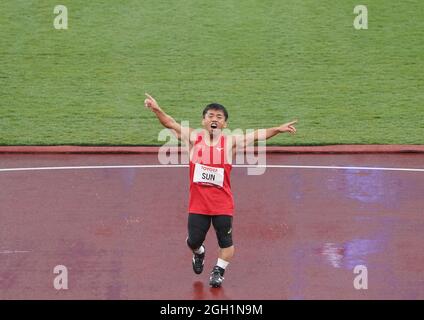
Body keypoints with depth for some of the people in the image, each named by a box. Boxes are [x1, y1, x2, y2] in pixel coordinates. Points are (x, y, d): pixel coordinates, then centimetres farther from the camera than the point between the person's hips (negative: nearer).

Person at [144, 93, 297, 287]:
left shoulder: (230, 142, 0)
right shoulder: (194, 138, 2)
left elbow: (256, 135, -7)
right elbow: (170, 124, -4)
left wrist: (278, 129, -18)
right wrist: (157, 110, -19)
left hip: (223, 204, 0)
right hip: (197, 203, 1)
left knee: (226, 242, 3)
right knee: (193, 241, 6)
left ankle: (218, 271, 26)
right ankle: (199, 253, 40)